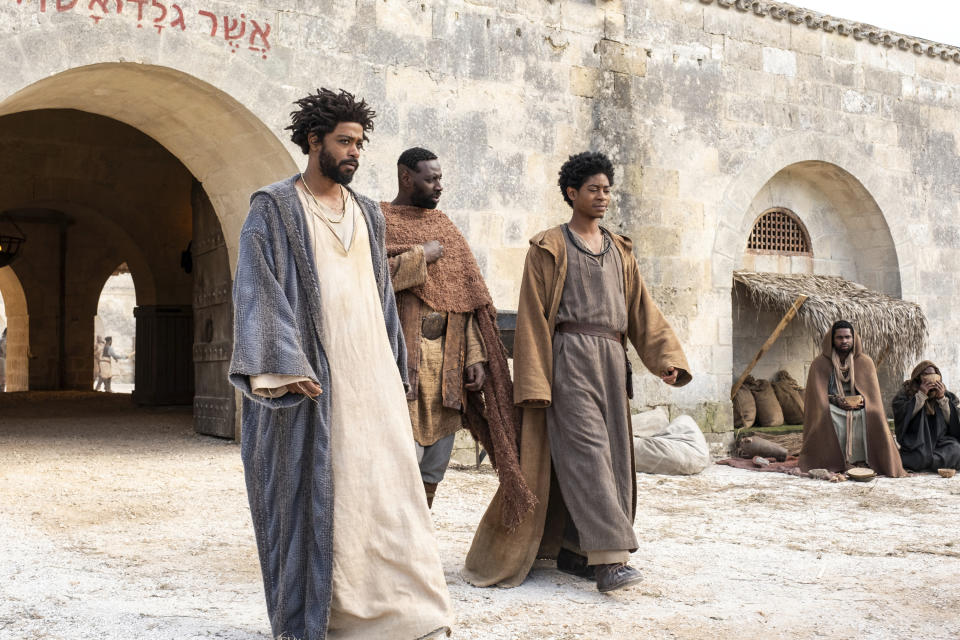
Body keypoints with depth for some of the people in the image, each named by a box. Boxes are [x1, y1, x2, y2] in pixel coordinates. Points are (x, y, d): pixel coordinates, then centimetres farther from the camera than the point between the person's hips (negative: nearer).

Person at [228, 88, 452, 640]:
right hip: (309, 375, -5)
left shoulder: (367, 214, 16)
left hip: (370, 373, 5)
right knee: (311, 490, 1)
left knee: (387, 485, -1)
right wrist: (287, 368, -20)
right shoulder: (274, 209, -2)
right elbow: (260, 290, -10)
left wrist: (395, 372, 17)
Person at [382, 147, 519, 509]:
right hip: (403, 358, -6)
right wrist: (421, 256, -11)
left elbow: (467, 295, 15)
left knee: (434, 465, 9)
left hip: (446, 365, 6)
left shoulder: (443, 226, 18)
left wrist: (476, 356, 6)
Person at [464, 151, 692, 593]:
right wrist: (534, 383, -10)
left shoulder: (620, 250, 18)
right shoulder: (550, 247, 2)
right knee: (585, 449, -14)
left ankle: (572, 549, 14)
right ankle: (608, 557, -18)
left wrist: (667, 358, 0)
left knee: (610, 453, 4)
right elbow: (533, 316, -2)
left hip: (612, 358, 6)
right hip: (571, 356, -6)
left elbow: (641, 308, 14)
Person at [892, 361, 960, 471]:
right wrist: (921, 395, -13)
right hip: (916, 442, -4)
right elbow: (901, 415, -12)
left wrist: (942, 398, -8)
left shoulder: (947, 396, 13)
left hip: (941, 439, 4)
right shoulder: (905, 394, 5)